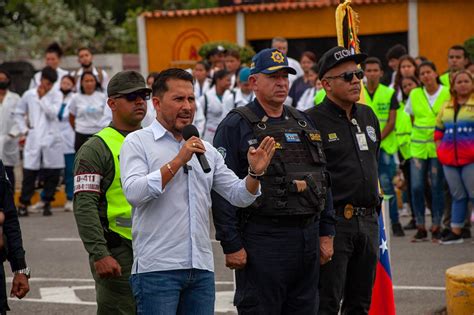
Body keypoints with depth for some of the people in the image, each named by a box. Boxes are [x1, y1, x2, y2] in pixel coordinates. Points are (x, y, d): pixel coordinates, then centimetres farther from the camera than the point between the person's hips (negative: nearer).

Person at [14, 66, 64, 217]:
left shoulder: (56, 95, 3)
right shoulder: (29, 95, 7)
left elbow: (53, 113, -11)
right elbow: (18, 113, 16)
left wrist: (42, 97, -9)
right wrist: (23, 129, 6)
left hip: (52, 140, 0)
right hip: (33, 140, 0)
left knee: (52, 174, 1)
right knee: (29, 173, -2)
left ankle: (47, 204, 12)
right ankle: (23, 204, 4)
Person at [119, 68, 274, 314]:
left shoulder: (206, 150, 18)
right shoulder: (138, 142, 1)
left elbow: (239, 196, 15)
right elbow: (134, 193, -15)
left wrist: (254, 173, -5)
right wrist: (178, 161, -17)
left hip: (201, 269, 6)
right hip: (157, 267, -5)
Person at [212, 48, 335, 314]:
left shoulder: (303, 123, 15)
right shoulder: (236, 126, -5)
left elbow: (322, 180, 18)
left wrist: (326, 233, 12)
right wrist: (231, 245, -14)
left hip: (308, 239, 6)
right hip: (262, 240, -6)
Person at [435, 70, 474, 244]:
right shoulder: (446, 107, 16)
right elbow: (439, 130, 25)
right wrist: (439, 148, 14)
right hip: (449, 159, 5)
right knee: (457, 195, 10)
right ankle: (456, 231, 14)